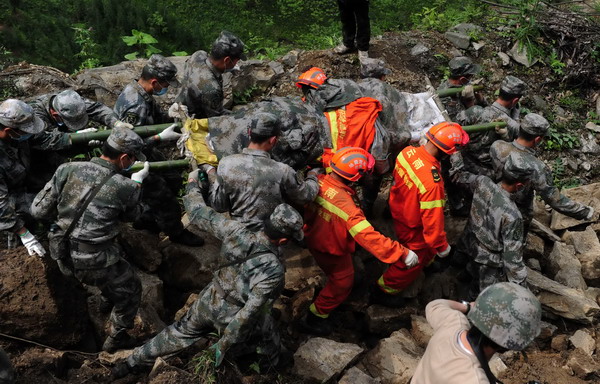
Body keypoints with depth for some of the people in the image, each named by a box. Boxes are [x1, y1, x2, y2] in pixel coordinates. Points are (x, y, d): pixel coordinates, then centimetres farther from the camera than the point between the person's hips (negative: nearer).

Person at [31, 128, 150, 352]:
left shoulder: (68, 170, -9)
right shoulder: (124, 187, -18)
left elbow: (39, 210, -4)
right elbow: (132, 215, 5)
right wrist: (137, 182, 16)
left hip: (65, 256, 6)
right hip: (95, 263, -6)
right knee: (130, 292, 22)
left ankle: (108, 300, 62)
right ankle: (116, 340, 36)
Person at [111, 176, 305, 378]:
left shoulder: (236, 232, -21)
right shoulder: (273, 270, -33)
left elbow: (201, 214, -8)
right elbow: (250, 311, -31)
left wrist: (192, 184, 10)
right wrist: (225, 343, -20)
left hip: (208, 301, 5)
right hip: (234, 318, -5)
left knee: (179, 333, 28)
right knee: (270, 352, 24)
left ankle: (131, 363, 40)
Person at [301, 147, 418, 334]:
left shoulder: (318, 181, -22)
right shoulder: (344, 204, -42)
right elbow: (368, 236, -45)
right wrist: (402, 253, -43)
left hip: (313, 238, 7)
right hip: (331, 249, -7)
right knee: (342, 282, 18)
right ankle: (314, 318, 31)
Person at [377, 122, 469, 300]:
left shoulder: (408, 151, -21)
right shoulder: (432, 183, -43)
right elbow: (432, 220, -32)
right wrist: (442, 246, -15)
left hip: (398, 209, 7)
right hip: (412, 227, -7)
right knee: (413, 261, 21)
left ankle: (426, 263, 65)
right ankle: (387, 288, 40)